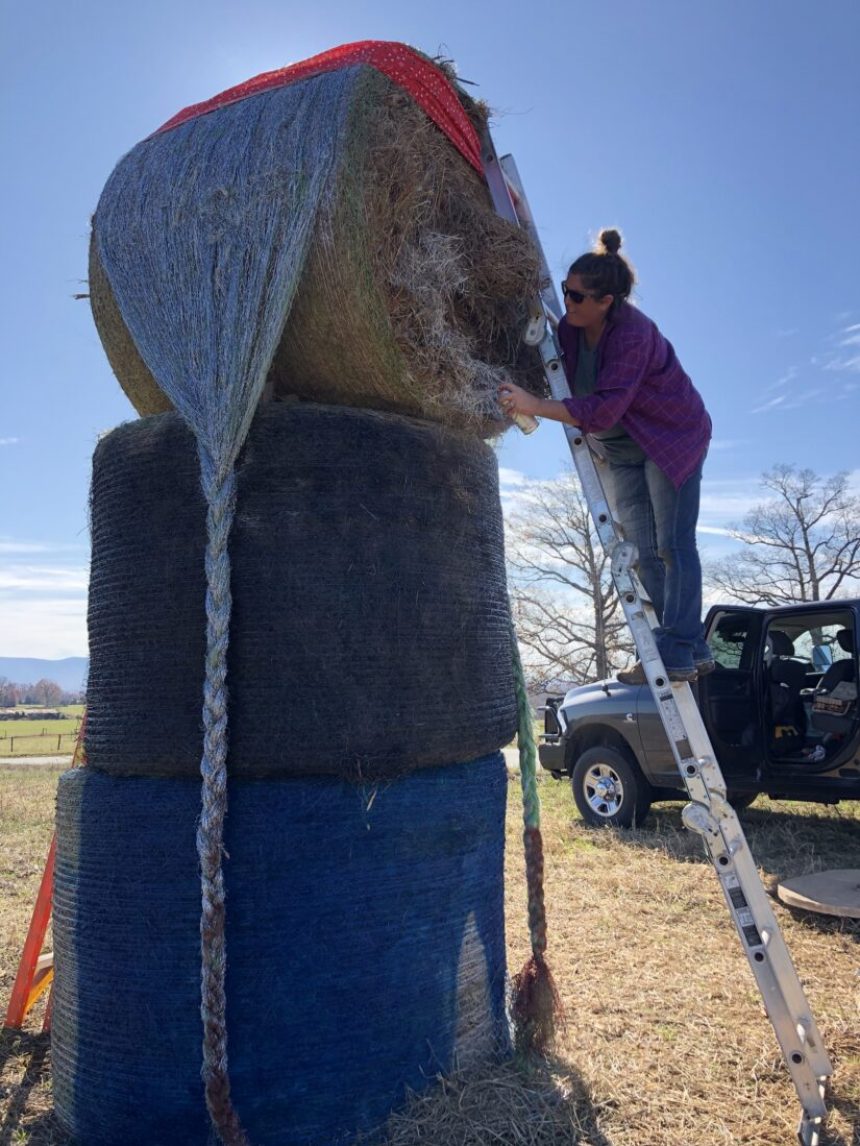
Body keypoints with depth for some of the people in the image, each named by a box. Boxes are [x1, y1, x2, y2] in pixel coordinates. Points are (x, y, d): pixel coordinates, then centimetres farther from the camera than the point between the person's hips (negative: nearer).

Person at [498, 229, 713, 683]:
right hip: (620, 452, 7)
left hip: (672, 440, -7)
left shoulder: (633, 334, -29)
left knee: (672, 545, -10)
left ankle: (677, 652, -9)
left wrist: (534, 405, -42)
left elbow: (603, 408, -37)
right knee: (640, 552, 5)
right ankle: (691, 648, 11)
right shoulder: (570, 327, -7)